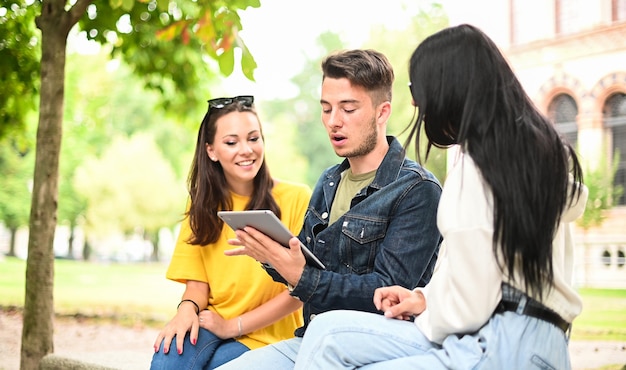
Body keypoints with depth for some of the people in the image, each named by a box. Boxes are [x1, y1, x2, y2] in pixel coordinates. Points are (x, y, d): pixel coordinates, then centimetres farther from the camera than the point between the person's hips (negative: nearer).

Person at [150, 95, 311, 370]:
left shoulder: (296, 198, -7)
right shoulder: (203, 205, 8)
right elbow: (197, 283, 7)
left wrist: (233, 325, -13)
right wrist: (188, 309, -17)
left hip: (268, 336, -2)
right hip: (212, 327, 3)